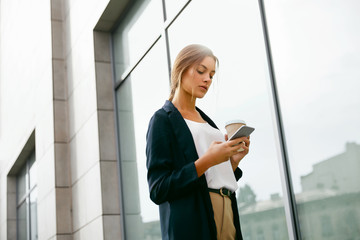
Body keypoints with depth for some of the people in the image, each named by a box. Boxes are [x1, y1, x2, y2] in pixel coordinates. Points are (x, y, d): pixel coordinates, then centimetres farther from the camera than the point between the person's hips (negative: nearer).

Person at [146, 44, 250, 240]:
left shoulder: (206, 121, 20)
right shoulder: (163, 119, -1)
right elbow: (157, 190, -10)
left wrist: (233, 161, 2)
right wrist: (206, 161, -18)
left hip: (227, 216, 6)